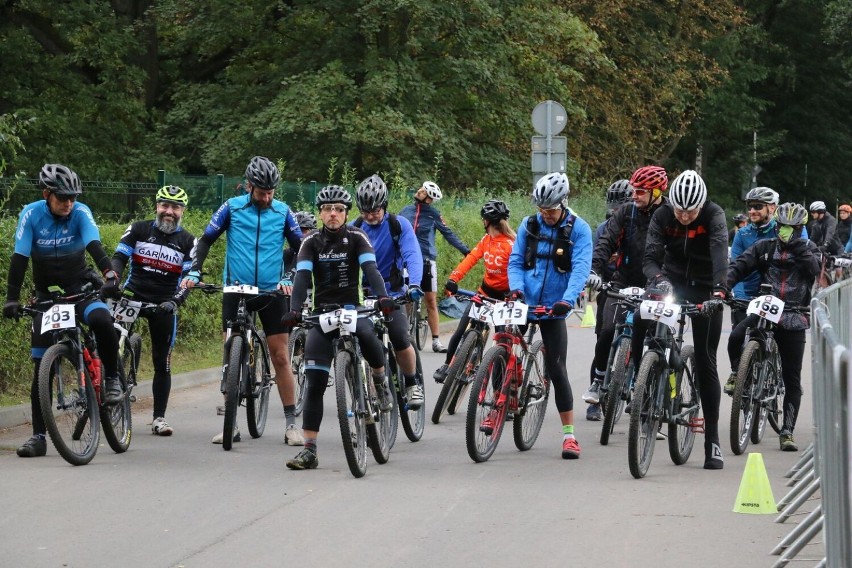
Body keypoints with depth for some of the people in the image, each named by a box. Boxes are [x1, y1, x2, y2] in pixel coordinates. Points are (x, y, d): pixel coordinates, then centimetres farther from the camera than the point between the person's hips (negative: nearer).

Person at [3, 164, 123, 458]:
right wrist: (12, 299, -23)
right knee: (41, 367, -3)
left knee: (101, 320, -35)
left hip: (79, 286, -1)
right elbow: (19, 258, -15)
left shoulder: (81, 212, -14)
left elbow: (94, 246, -28)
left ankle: (112, 378, -10)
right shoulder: (31, 214, -13)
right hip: (47, 293, 1)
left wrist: (109, 273, -46)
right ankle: (38, 436, 3)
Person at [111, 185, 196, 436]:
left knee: (162, 364, 3)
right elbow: (119, 258, -3)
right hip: (133, 295, 0)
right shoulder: (138, 230, 3)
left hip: (163, 304, 0)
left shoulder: (187, 241, 3)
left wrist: (174, 301, -20)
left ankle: (159, 418, 10)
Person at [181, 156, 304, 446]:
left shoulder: (282, 211, 2)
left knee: (280, 357, -2)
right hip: (236, 291, 0)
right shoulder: (232, 207, -1)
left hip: (272, 292, 0)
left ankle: (291, 423, 2)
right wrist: (194, 271, -10)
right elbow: (207, 239, 2)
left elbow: (300, 248, 5)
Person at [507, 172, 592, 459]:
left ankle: (569, 434, 2)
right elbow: (515, 261, 3)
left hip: (554, 308, -3)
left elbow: (581, 268, -17)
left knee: (556, 370, -5)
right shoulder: (529, 225, 3)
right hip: (524, 303, 3)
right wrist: (516, 288, -17)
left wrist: (568, 300, -32)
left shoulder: (578, 229, -6)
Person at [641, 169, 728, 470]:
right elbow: (651, 256, -21)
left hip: (705, 291, -2)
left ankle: (712, 440, 1)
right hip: (673, 283, 2)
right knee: (641, 317, -28)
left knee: (705, 363, -3)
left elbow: (720, 253, -35)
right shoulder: (662, 216, -14)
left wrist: (718, 290, -51)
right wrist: (658, 279, -43)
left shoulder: (714, 215, -20)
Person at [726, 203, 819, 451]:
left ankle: (787, 432, 3)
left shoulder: (808, 248, 8)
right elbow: (740, 265, -4)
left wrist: (797, 246, -17)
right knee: (736, 337, -30)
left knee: (792, 379, -1)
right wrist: (724, 284, -22)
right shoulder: (764, 247, 8)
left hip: (793, 318, 0)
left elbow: (815, 268, -12)